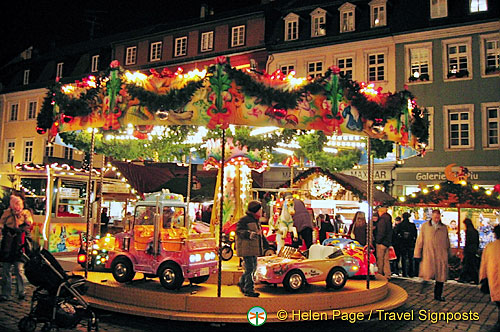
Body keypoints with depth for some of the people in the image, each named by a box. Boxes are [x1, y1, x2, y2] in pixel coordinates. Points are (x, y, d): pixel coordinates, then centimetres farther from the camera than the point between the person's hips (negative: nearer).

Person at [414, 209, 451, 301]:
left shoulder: (444, 228, 13)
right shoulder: (424, 226, 7)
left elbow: (447, 241, 20)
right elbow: (420, 240, 5)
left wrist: (448, 254, 17)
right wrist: (417, 254, 0)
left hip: (441, 255, 3)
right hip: (428, 254, -2)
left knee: (440, 276, 4)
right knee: (428, 274, -15)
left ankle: (438, 295, 15)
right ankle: (425, 281, 15)